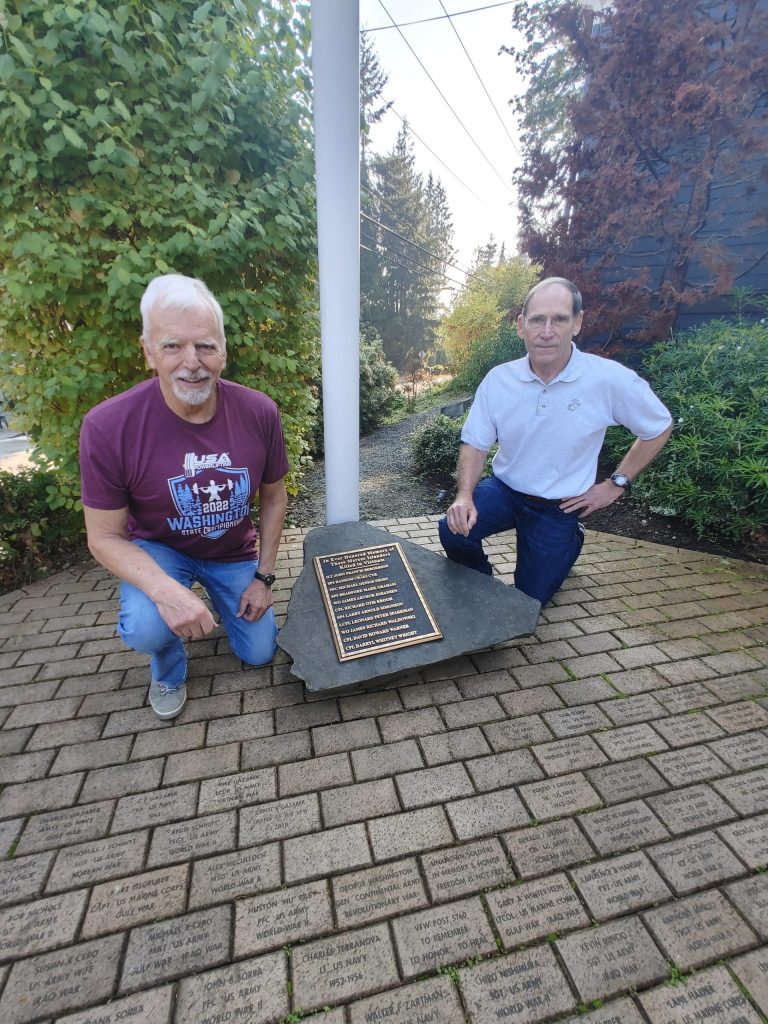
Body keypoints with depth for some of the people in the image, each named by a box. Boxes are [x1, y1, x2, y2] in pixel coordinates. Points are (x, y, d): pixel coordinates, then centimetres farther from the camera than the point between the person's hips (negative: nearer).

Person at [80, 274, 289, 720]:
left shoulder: (259, 412, -21)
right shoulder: (108, 427, -27)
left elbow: (274, 498, -6)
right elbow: (105, 537, -17)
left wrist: (264, 576, -6)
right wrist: (166, 590, -35)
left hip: (234, 552, 3)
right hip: (157, 550, -2)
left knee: (260, 654, 9)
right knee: (147, 629, -32)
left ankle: (221, 600, 42)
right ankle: (169, 670, 9)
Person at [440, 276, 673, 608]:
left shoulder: (610, 379, -17)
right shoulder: (498, 379, -11)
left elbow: (659, 428, -1)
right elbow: (475, 444, -7)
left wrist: (615, 484, -4)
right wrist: (465, 496, -24)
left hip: (559, 506, -1)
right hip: (504, 489, 2)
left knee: (528, 600, 6)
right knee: (453, 530, -26)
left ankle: (570, 539, 37)